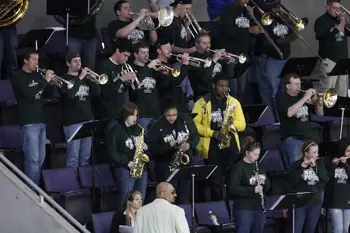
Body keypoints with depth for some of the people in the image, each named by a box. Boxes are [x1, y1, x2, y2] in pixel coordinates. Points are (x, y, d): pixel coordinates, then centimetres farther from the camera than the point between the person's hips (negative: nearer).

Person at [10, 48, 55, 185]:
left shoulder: (37, 75, 15)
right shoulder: (18, 77, -7)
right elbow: (29, 93, -22)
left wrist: (51, 83, 1)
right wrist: (45, 81, -18)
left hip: (41, 121, 8)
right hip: (29, 122, -8)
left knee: (40, 158, 9)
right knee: (32, 158, -12)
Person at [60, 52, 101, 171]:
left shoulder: (85, 78, 16)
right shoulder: (65, 79, -3)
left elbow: (97, 92, 6)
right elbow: (70, 93, -20)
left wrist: (91, 79, -9)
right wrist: (80, 78, -20)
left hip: (87, 120, 6)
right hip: (72, 122, -6)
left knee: (85, 155, 10)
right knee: (73, 155, -8)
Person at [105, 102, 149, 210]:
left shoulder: (138, 129, 12)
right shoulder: (116, 131, -6)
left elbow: (143, 145, 24)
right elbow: (112, 152, -9)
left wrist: (145, 147, 0)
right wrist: (127, 162, -16)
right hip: (125, 170, -6)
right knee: (126, 199, -8)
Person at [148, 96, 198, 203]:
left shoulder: (185, 119, 3)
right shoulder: (157, 126, -5)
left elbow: (195, 137, 9)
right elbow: (153, 148, -9)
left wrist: (189, 145, -12)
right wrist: (168, 145, -22)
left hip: (185, 161, 2)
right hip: (165, 164, -2)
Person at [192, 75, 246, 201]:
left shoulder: (234, 102, 10)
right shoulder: (202, 103, 0)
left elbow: (242, 124, 9)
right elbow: (194, 124, -5)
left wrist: (232, 122, -13)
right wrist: (212, 133, -14)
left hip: (231, 145, 3)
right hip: (212, 146, -3)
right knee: (216, 181, -1)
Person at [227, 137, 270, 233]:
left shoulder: (258, 166, 13)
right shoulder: (238, 167, -10)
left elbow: (268, 186, 16)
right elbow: (232, 189, -17)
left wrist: (264, 181, -8)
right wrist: (252, 190, -26)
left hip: (259, 207, 7)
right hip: (244, 208, -7)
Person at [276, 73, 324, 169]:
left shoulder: (303, 95, 14)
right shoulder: (282, 99, -3)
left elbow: (319, 113, 16)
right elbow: (289, 113, -25)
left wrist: (318, 102, -6)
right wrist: (304, 98, -22)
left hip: (308, 138, 6)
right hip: (292, 138, -6)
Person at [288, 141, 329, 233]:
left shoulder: (319, 164, 7)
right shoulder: (296, 165, -5)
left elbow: (326, 179, -4)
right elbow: (292, 181, -17)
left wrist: (315, 167, -13)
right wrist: (302, 167, -21)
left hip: (315, 203, 4)